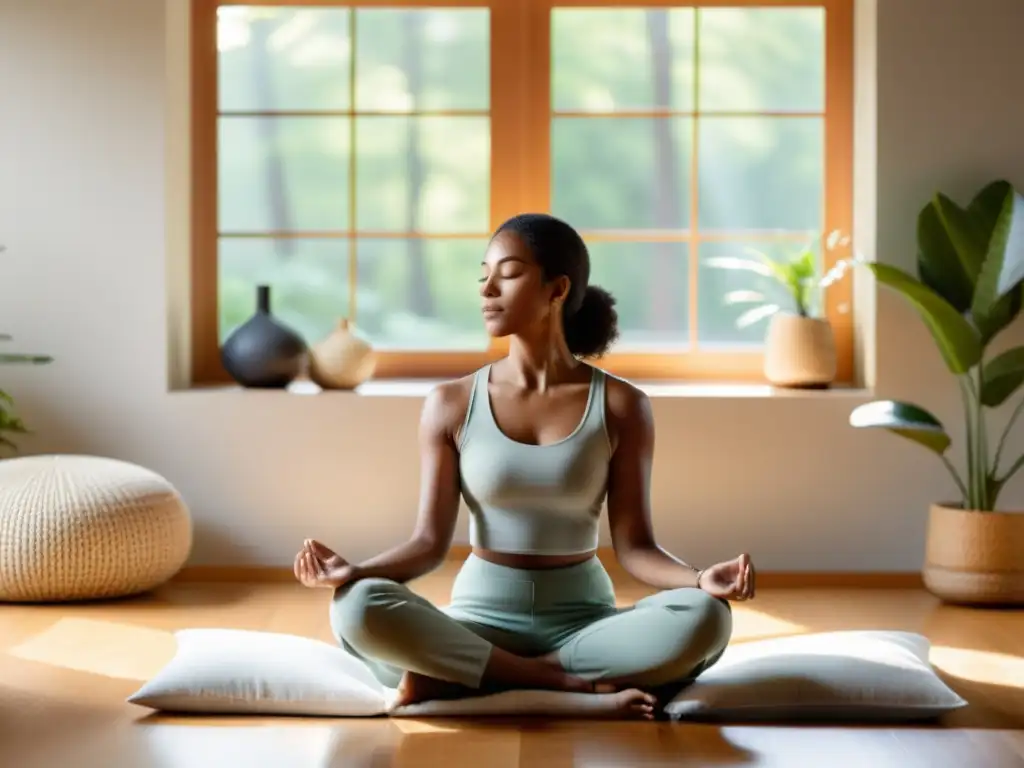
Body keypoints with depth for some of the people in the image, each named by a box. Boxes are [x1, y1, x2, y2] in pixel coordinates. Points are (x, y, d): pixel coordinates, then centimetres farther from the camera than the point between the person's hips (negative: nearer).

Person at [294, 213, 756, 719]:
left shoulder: (621, 406, -3)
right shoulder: (451, 405, -1)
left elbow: (633, 546, -4)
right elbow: (430, 542, -3)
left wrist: (701, 578, -24)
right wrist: (355, 571, -22)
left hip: (584, 621, 0)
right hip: (480, 621, 0)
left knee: (705, 618, -31)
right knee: (359, 609, -30)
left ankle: (458, 677, -22)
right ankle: (581, 686, -24)